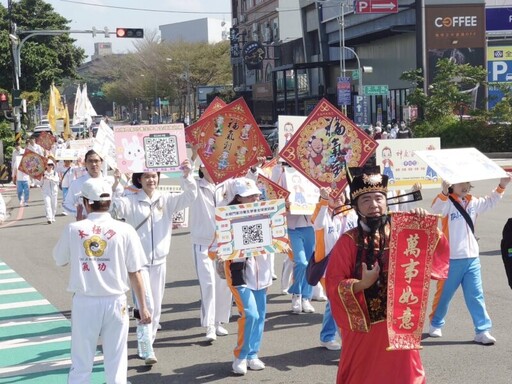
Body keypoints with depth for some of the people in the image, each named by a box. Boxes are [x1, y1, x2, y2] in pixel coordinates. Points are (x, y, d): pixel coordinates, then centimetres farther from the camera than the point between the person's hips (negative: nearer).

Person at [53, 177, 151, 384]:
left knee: (80, 365, 11)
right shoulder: (124, 230, -6)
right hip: (114, 302, 0)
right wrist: (143, 307, 6)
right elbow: (134, 273, -4)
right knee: (116, 364, 9)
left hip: (84, 302, 1)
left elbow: (60, 260, 13)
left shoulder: (73, 229, -4)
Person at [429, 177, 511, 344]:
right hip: (451, 258, -5)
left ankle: (482, 331, 5)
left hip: (472, 257, 5)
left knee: (476, 296, 3)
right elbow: (436, 208, -31)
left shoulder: (473, 202, 10)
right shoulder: (447, 202, -10)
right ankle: (435, 324, 30)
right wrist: (444, 192, -48)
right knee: (444, 294, 10)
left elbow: (490, 202, 26)